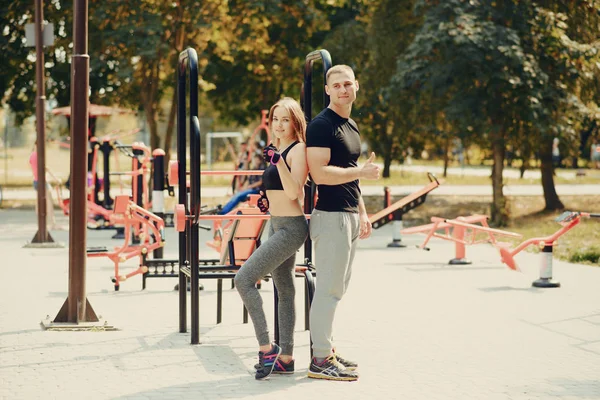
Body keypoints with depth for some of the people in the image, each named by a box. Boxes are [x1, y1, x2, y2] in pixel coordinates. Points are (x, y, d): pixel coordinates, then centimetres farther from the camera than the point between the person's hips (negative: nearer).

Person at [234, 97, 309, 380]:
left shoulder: (298, 150, -13)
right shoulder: (278, 150, 15)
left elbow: (294, 193, -23)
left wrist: (277, 161, -31)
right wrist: (269, 200, 13)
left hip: (290, 228, -10)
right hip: (277, 226, 10)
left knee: (244, 279, -16)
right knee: (284, 291, 12)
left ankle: (266, 348, -12)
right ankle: (285, 358, 17)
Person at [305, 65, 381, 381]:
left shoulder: (351, 126, 17)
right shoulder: (321, 126, -13)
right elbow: (320, 173, -22)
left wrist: (362, 212, 21)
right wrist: (363, 171, -20)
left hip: (349, 216, 10)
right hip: (331, 216, -9)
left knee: (336, 289, 13)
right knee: (329, 289, -8)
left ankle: (327, 350, 20)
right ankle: (320, 361, -4)